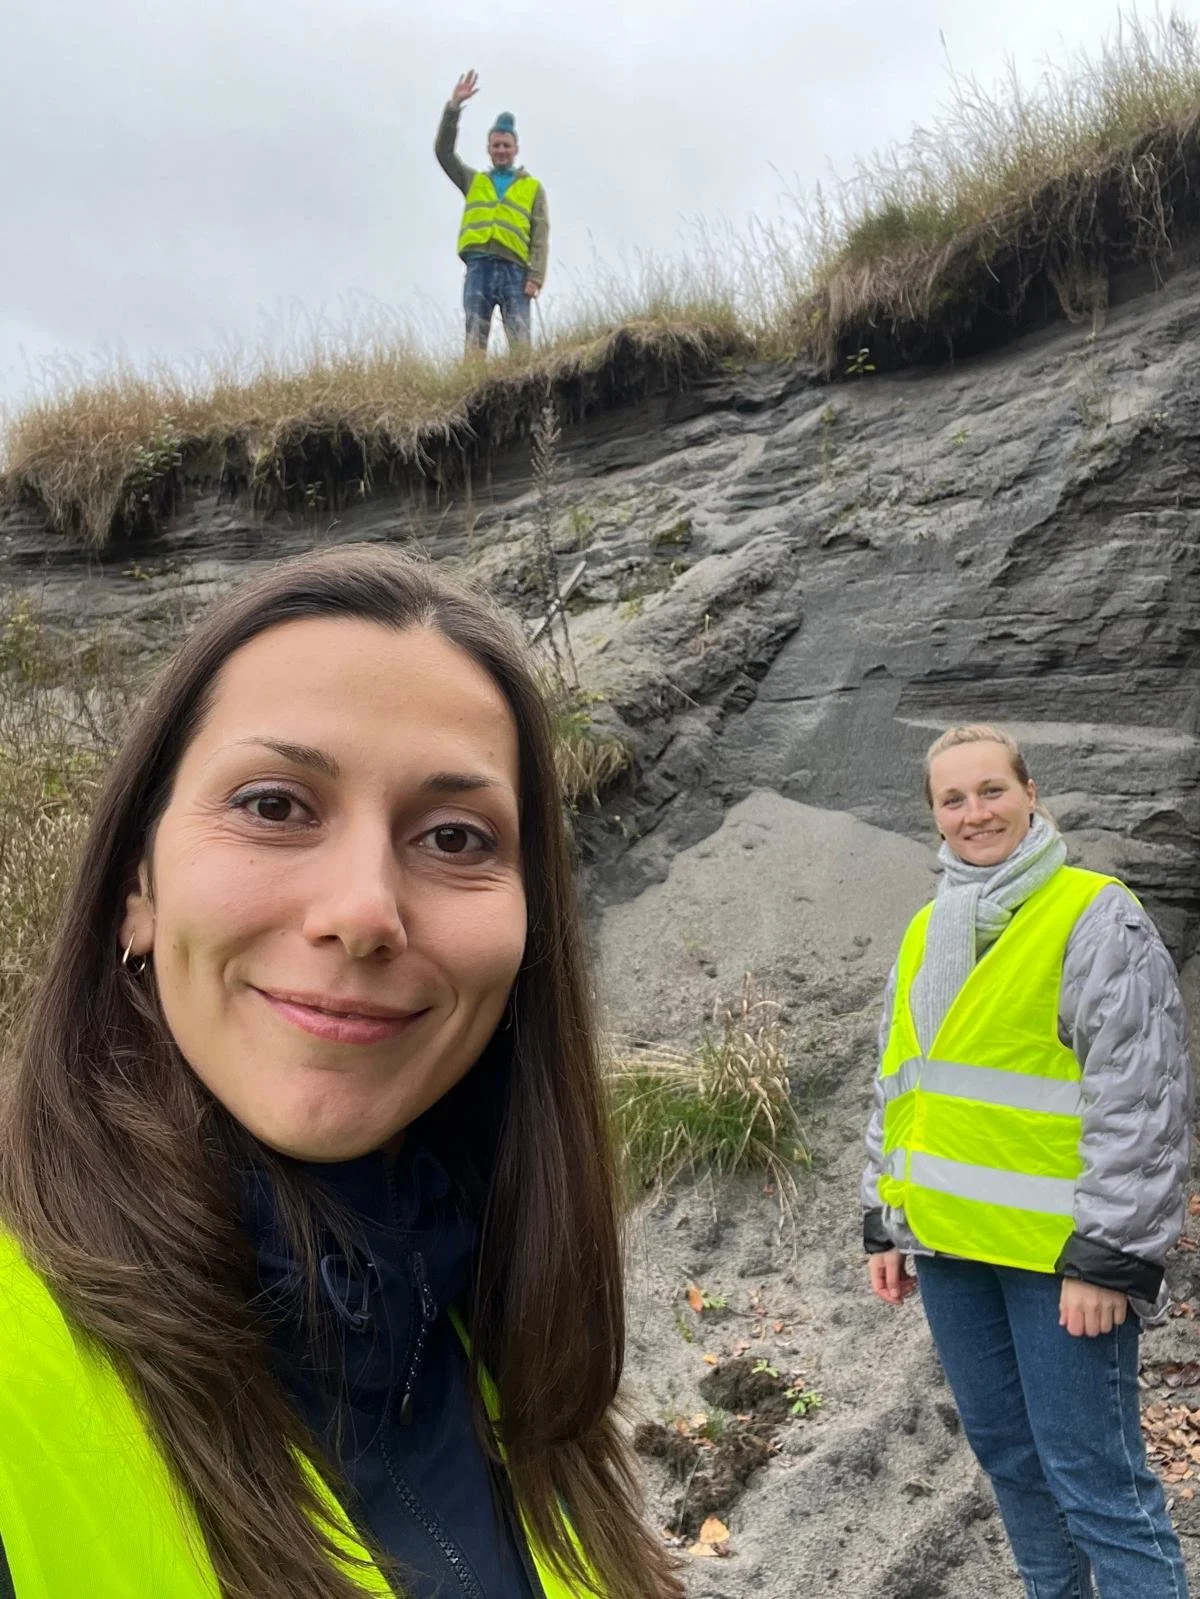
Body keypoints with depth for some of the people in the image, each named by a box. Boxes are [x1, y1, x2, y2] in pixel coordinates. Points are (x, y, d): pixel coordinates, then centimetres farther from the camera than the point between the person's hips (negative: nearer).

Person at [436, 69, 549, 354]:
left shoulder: (533, 188, 18)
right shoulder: (473, 181, 25)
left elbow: (540, 238, 8)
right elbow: (443, 151, 15)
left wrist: (536, 277, -6)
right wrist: (454, 106, 6)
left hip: (514, 271, -2)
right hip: (479, 269, 2)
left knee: (520, 345, -14)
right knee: (474, 344, -8)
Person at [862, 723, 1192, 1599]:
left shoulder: (1096, 917, -10)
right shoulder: (926, 932, 10)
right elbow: (896, 1087, 16)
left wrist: (1111, 1257, -15)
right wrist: (884, 1223, 14)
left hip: (1058, 1249, -7)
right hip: (949, 1240, 7)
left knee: (1090, 1471, 0)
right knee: (1005, 1450, 19)